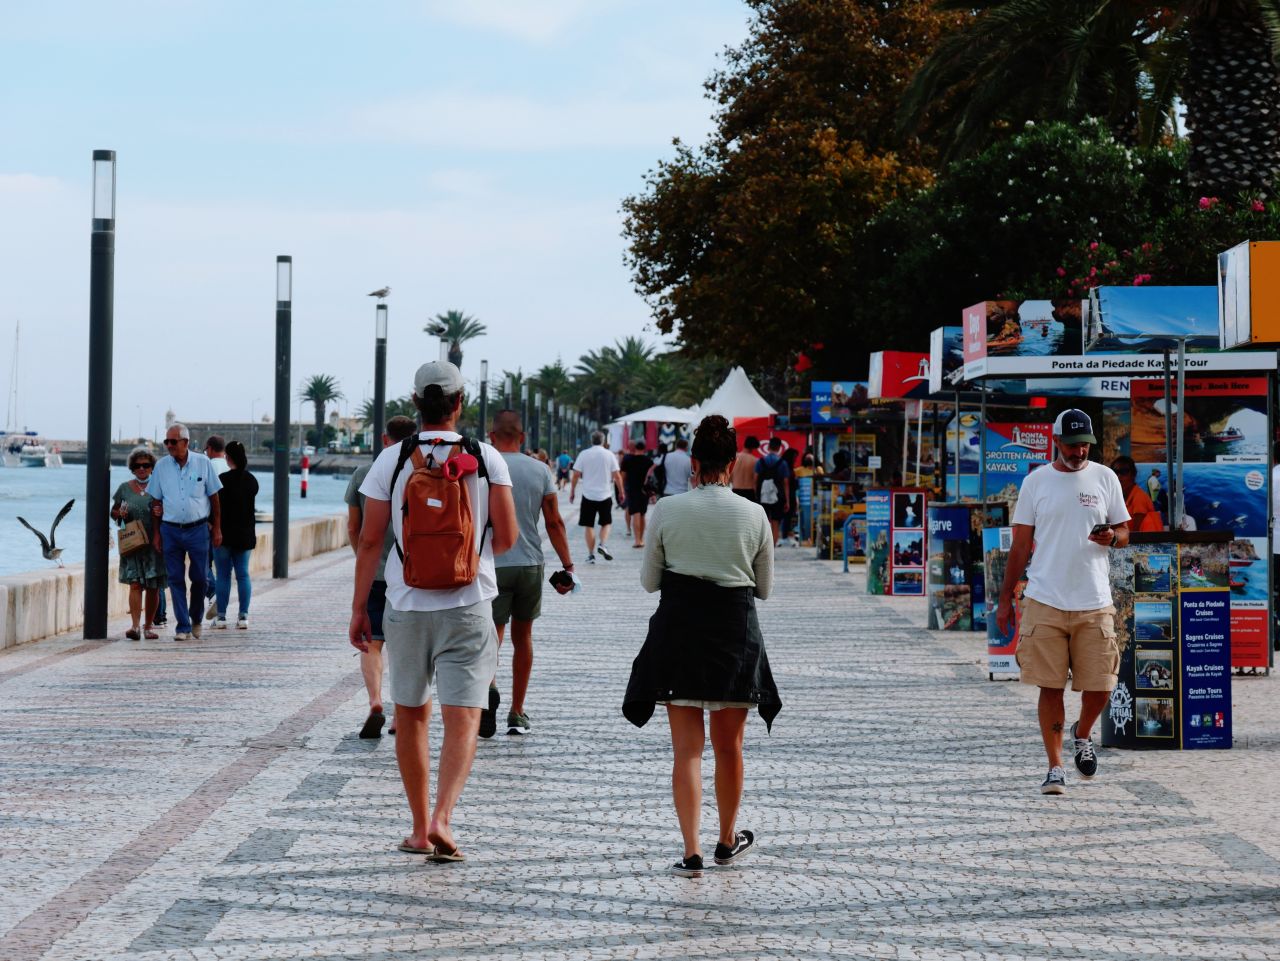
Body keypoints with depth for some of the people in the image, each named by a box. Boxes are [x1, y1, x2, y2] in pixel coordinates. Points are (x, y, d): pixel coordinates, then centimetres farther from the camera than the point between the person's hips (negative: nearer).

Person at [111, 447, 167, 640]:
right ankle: (135, 626, -18)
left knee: (153, 587, 4)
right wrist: (120, 513, -6)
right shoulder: (124, 488, 9)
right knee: (135, 584, -12)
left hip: (154, 543, 0)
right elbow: (113, 512, 16)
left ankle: (148, 625, 17)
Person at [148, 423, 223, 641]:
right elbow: (156, 501, 10)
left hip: (198, 529, -1)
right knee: (175, 579, 0)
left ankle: (196, 618, 25)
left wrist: (217, 529, 2)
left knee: (200, 577, 2)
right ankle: (183, 627, 4)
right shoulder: (161, 466, 4)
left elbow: (214, 498, 4)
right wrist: (156, 532, 5)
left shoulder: (203, 463, -1)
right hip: (171, 530, 1)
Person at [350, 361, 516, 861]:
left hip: (406, 605, 1)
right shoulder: (486, 458, -3)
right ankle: (441, 817, -21)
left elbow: (370, 541, -2)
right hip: (468, 605, -1)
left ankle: (419, 828, 20)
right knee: (463, 719, -3)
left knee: (411, 715, 14)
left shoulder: (391, 460, -2)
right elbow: (506, 536, -3)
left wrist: (359, 607, 6)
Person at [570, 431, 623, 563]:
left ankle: (591, 554, 5)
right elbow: (617, 476, -1)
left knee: (589, 525, 6)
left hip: (588, 495, 0)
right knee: (606, 523, 15)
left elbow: (576, 475, -3)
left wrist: (572, 492, 7)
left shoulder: (584, 454, -1)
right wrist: (621, 493, 9)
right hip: (605, 495, 1)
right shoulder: (609, 455, 0)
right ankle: (603, 545, -8)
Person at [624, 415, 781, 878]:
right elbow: (764, 587, 6)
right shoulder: (753, 514, -4)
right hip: (736, 631, 1)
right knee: (728, 746, 16)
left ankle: (691, 852, -3)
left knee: (686, 749, 3)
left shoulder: (667, 510, -6)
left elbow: (649, 580, 3)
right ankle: (728, 841, 29)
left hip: (678, 630, -1)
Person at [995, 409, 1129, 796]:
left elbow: (1125, 531, 13)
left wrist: (1111, 537, -12)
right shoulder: (1035, 482, 5)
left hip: (1094, 604, 1)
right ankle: (1055, 767, 8)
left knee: (1099, 688, 0)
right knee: (1050, 687, -1)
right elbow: (1020, 545, 8)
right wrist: (1005, 599, 5)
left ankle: (1081, 735, 30)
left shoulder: (1105, 478, 8)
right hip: (1044, 602, -1)